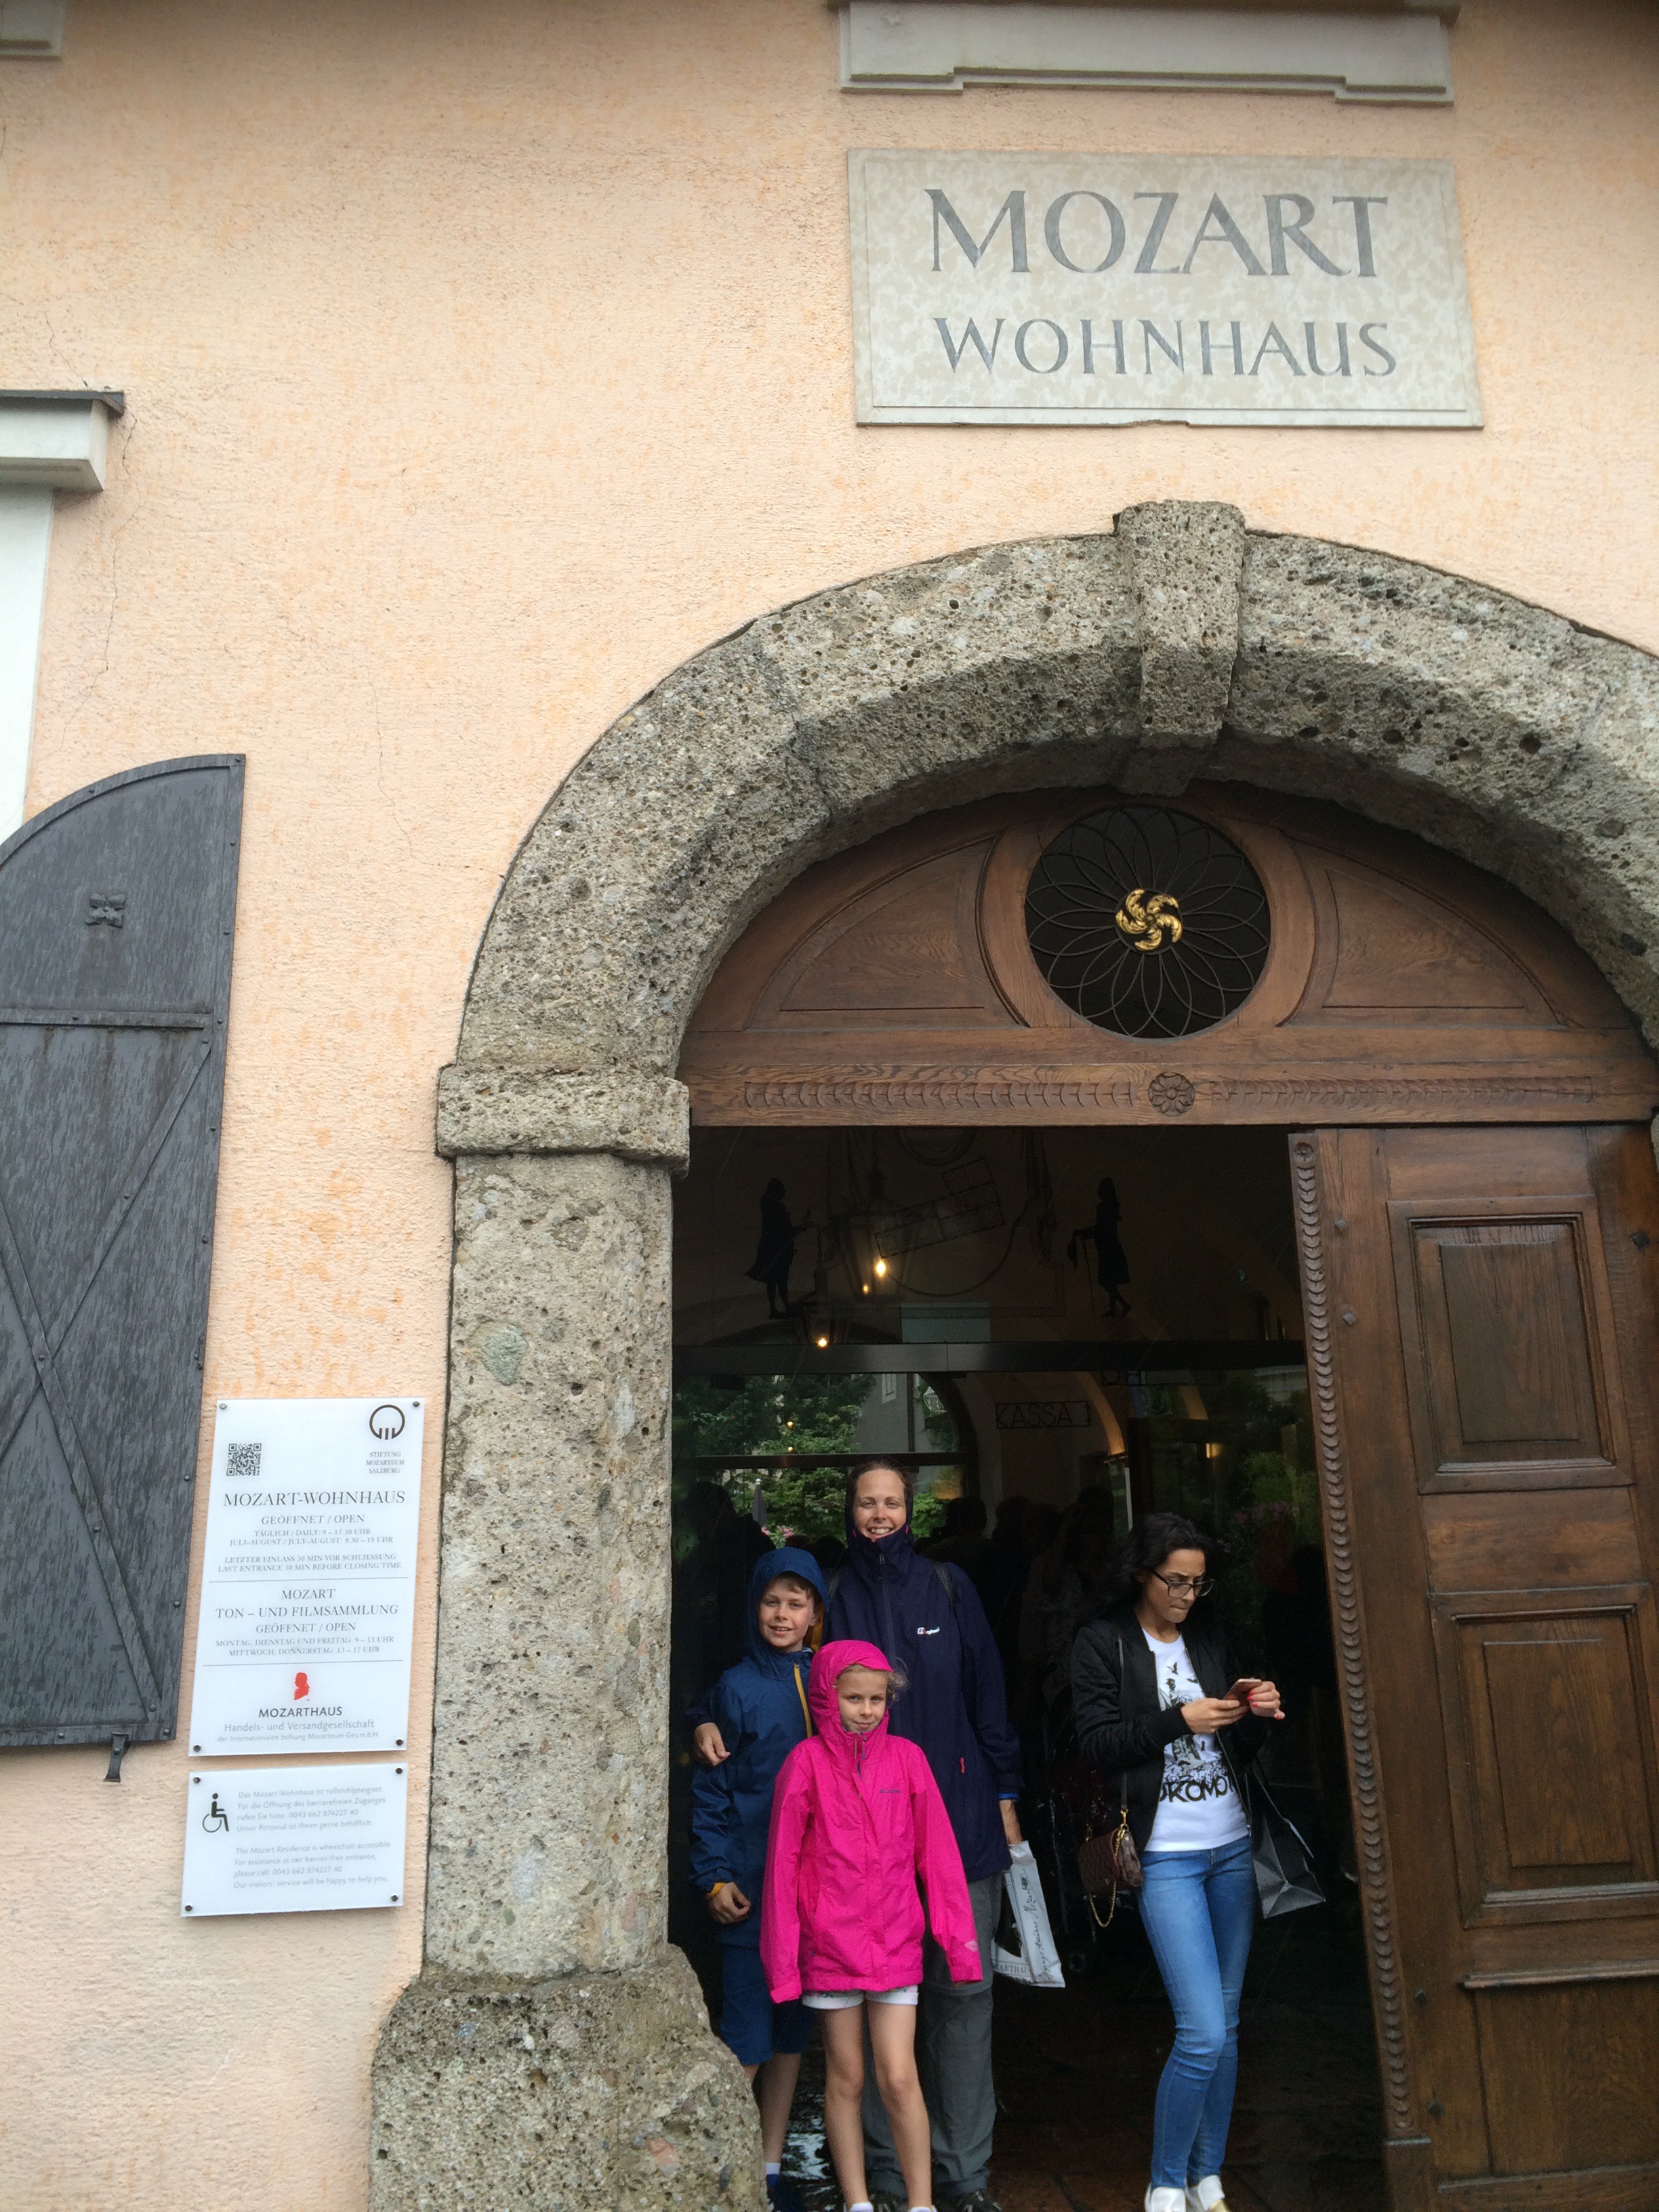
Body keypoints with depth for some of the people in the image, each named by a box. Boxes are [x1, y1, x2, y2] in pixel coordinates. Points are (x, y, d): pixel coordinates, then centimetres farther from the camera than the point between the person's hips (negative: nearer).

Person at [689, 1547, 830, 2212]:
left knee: (792, 2032, 13)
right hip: (752, 1888, -4)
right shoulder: (736, 1688, -4)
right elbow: (710, 1790, -4)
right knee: (747, 2038, -2)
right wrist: (715, 1878, -10)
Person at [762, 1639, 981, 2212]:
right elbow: (783, 1863, -4)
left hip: (895, 1944, 1)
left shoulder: (905, 1758, -2)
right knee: (846, 2079, 11)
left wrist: (958, 1939, 1)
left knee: (899, 2079, -1)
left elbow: (937, 1853, 2)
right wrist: (783, 1960, -3)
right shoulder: (807, 1762, -8)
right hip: (830, 1944, -1)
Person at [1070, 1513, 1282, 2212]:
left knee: (1225, 2027, 10)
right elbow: (1099, 1742, -11)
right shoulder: (1103, 1642, -5)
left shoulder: (1207, 1633, 10)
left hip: (1231, 1847, 5)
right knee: (1202, 2033, -9)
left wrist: (1254, 1717, -7)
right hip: (1165, 1856, -5)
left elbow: (1236, 1751, 14)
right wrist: (1179, 1720, -20)